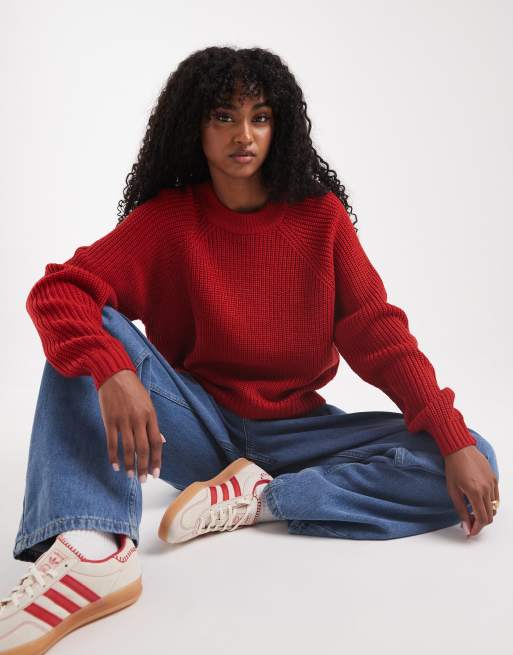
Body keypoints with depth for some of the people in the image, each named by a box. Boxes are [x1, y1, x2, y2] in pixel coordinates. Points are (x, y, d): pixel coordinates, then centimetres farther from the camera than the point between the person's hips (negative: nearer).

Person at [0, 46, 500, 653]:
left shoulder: (320, 215, -1)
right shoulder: (167, 218, -4)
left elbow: (378, 332, -7)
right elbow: (57, 290, -16)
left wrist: (456, 442, -19)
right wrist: (113, 372, -38)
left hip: (293, 430, 1)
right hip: (197, 430, -1)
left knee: (475, 463, -19)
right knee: (89, 329, -25)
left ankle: (259, 498, -22)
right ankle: (90, 548, -43)